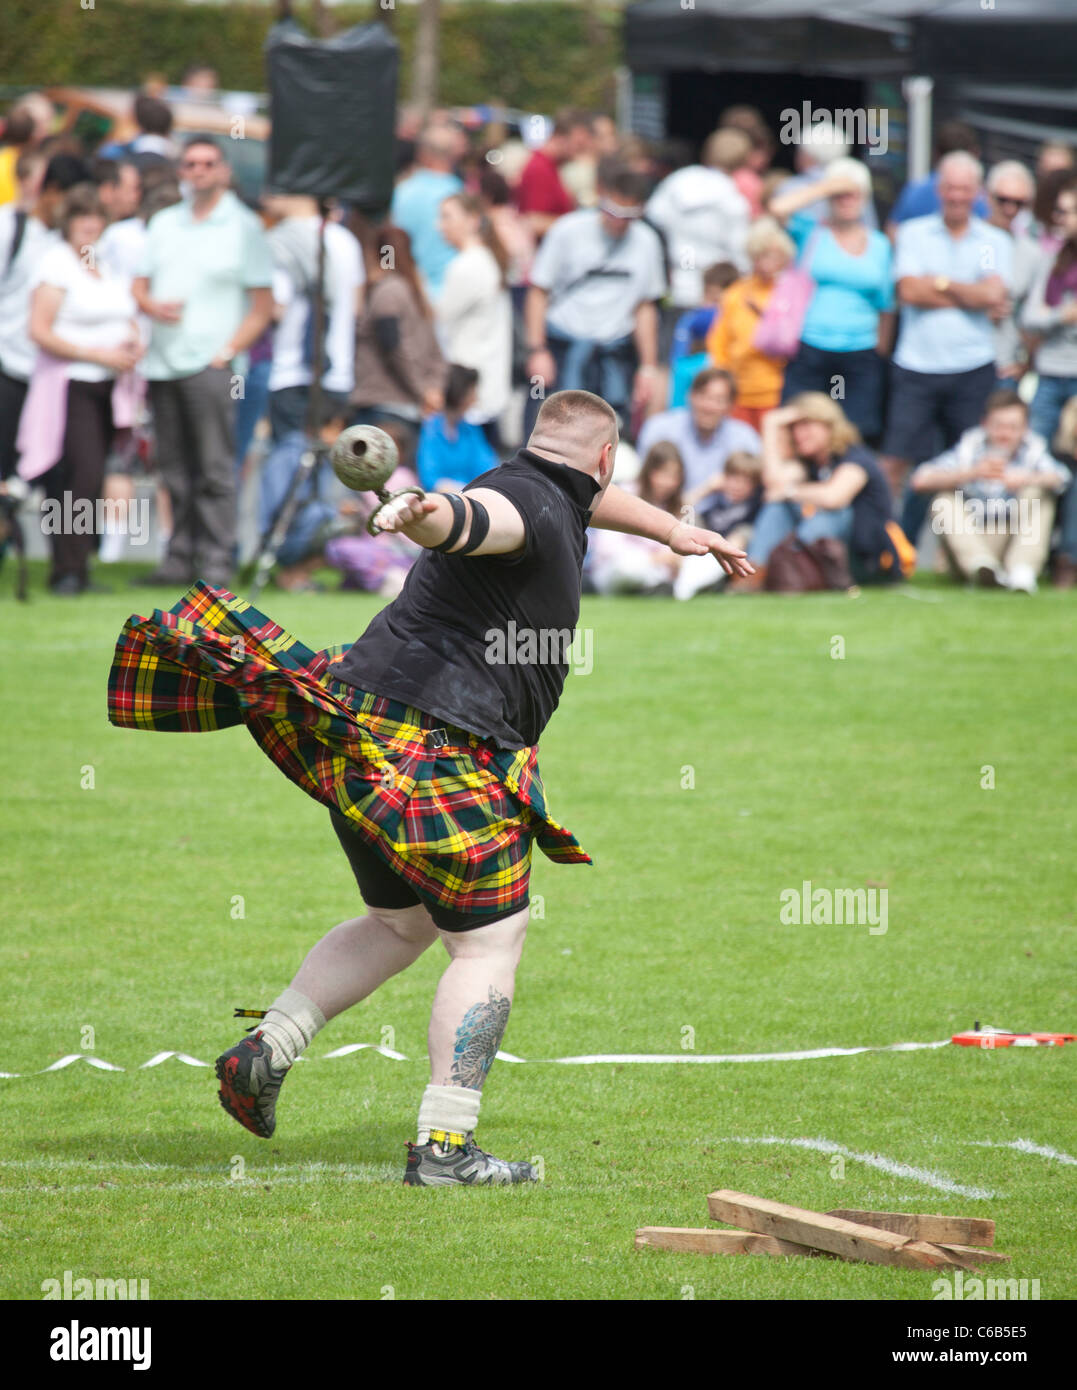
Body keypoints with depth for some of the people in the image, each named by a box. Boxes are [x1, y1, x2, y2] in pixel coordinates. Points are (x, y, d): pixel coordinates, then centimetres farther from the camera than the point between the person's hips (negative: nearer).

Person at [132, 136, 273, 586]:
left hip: (208, 365, -5)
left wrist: (227, 353, -10)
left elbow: (262, 307, 0)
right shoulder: (163, 224, 18)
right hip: (161, 362, 5)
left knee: (214, 468, -9)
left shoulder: (244, 227, 3)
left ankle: (217, 560, -8)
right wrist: (151, 306, -6)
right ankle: (181, 557, 10)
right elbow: (138, 286, 17)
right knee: (176, 471, 6)